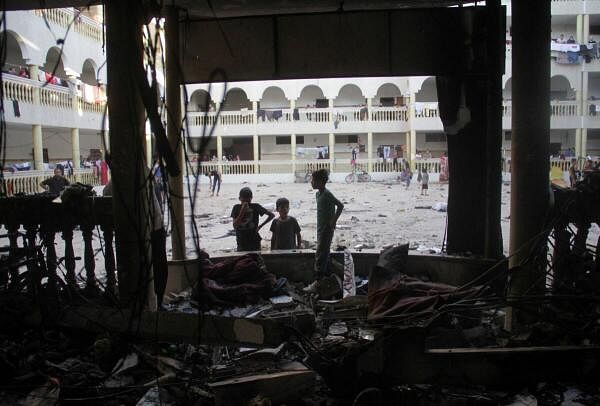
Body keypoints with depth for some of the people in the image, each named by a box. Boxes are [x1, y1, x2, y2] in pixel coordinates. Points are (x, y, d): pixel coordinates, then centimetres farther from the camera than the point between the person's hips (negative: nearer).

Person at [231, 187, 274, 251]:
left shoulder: (255, 207, -4)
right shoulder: (236, 208, -2)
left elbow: (271, 215, 0)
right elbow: (235, 226, -11)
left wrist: (260, 226, -3)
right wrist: (242, 211, -20)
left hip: (254, 241, 0)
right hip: (241, 242, 1)